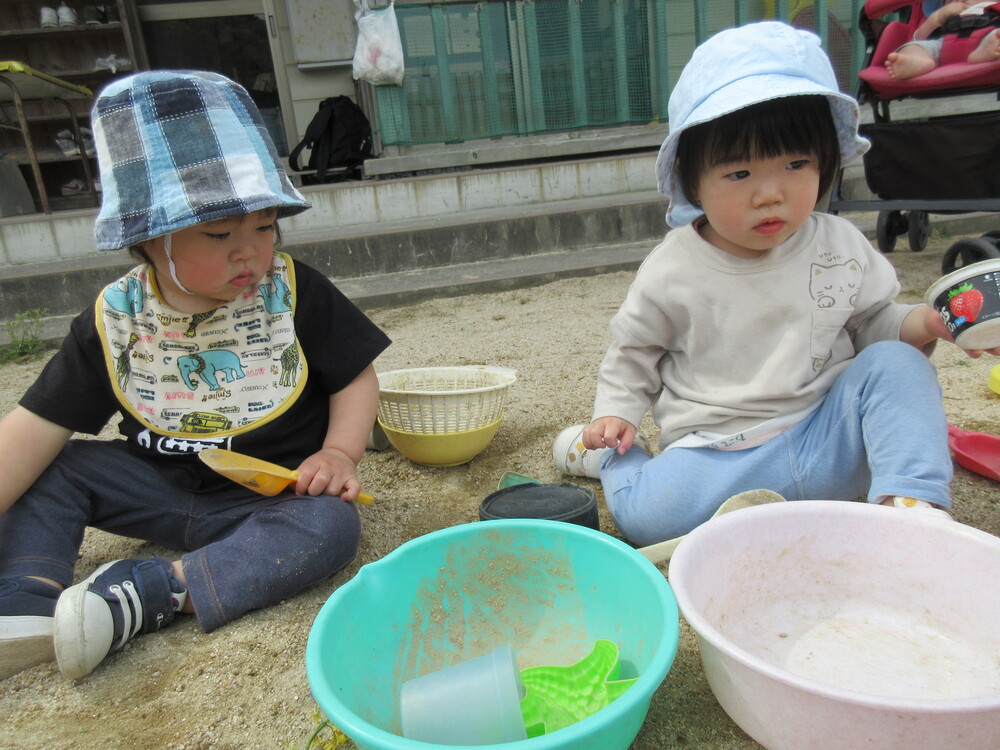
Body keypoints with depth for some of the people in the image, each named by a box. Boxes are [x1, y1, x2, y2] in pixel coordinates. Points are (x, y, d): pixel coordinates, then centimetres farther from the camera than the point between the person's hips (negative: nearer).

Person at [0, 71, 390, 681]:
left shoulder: (294, 294, -13)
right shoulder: (115, 320, -9)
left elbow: (357, 376, -5)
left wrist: (339, 453, -20)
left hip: (275, 492, -2)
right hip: (164, 488, 3)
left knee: (331, 525, -32)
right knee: (53, 472, -5)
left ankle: (152, 592, -30)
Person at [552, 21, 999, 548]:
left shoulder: (841, 247, 0)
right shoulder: (671, 270, -8)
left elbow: (871, 320, 14)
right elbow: (633, 351, 8)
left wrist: (917, 324, -7)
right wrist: (614, 413, -1)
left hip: (824, 442, 2)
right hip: (714, 454, -2)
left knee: (893, 364, -18)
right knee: (646, 516, -22)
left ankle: (912, 501, -12)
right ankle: (605, 454, 10)